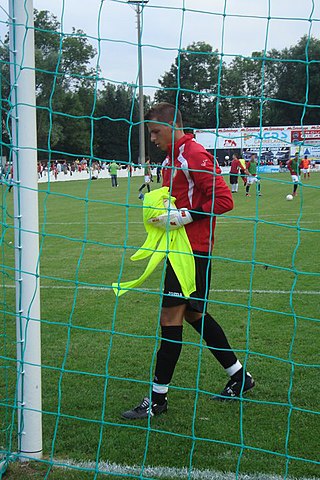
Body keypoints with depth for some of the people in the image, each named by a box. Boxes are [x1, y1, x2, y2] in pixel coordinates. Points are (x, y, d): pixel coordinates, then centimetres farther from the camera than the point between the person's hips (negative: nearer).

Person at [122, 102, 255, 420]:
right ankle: (239, 377, 27)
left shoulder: (194, 155, -15)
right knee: (194, 314, 15)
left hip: (192, 250, -10)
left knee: (170, 317, -6)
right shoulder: (171, 158, 15)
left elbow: (223, 199, -21)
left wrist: (184, 216, -23)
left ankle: (158, 397, 3)